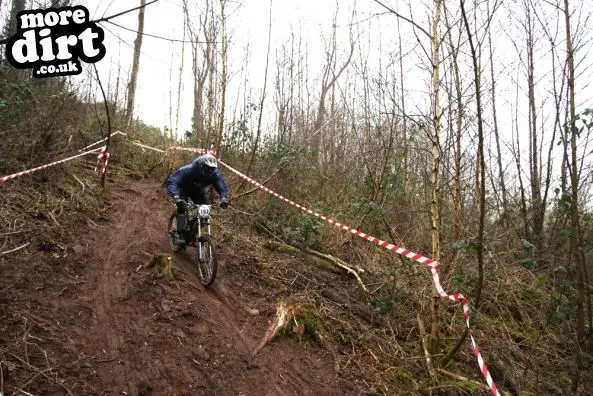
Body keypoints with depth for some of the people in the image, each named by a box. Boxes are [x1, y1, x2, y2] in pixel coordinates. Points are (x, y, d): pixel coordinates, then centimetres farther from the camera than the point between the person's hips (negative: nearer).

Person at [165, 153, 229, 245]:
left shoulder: (215, 174, -29)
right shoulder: (189, 169, -40)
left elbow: (223, 186, -24)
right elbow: (171, 181, -43)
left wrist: (224, 198, -47)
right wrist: (176, 197, -59)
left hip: (197, 190, 4)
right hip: (183, 188, -4)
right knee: (182, 207, -28)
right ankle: (179, 234, -21)